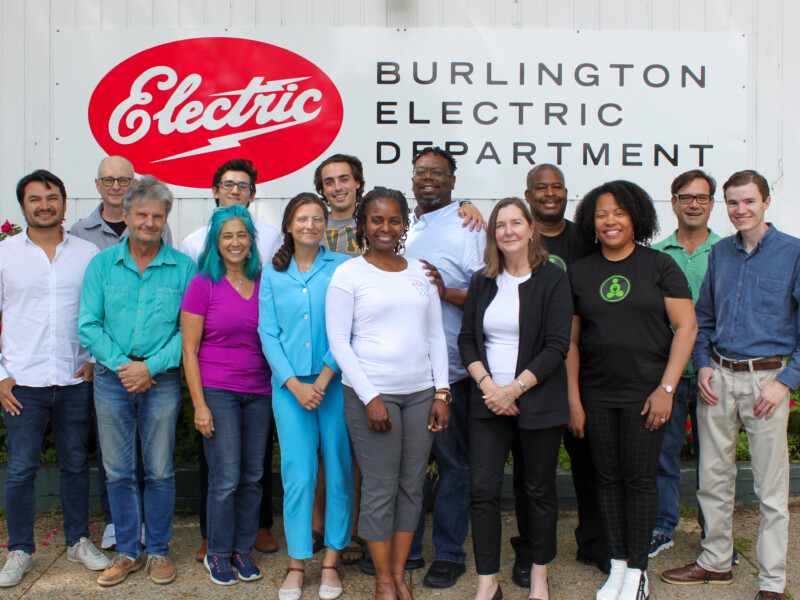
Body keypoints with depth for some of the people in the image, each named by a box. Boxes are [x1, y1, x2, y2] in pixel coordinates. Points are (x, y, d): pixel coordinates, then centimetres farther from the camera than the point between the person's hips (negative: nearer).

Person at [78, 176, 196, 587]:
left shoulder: (182, 267, 0)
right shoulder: (102, 264, 5)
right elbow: (88, 326, 1)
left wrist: (151, 367, -14)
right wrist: (122, 364, -11)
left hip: (161, 379, -2)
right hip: (112, 378, 2)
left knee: (160, 471, 5)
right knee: (118, 471, 8)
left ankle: (158, 551, 20)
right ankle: (127, 551, 22)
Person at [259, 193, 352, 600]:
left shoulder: (342, 267, 2)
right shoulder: (272, 274, 9)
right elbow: (268, 334, 5)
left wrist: (323, 379, -10)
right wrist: (295, 384, -6)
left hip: (335, 382, -1)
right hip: (290, 386, 1)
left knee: (339, 472, 4)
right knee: (298, 475, 1)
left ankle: (331, 560, 18)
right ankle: (297, 562, 14)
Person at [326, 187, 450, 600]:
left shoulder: (420, 272, 11)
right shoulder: (348, 274, -2)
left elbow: (436, 336, 12)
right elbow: (338, 342, -6)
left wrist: (441, 393, 4)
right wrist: (370, 398, -12)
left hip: (421, 393, 4)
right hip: (372, 394, -4)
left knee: (412, 486, 9)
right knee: (380, 489, 1)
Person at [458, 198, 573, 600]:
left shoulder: (552, 279, -4)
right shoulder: (482, 282, 8)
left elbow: (557, 345, -10)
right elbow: (467, 339, 7)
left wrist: (515, 388, -15)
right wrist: (487, 384, -8)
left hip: (538, 402, -3)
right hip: (488, 401, 3)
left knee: (539, 490, 9)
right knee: (483, 489, -2)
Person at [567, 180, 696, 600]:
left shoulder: (658, 265, 0)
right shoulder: (580, 272, 7)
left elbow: (686, 327, -4)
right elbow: (570, 340, 8)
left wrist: (666, 388, -10)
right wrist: (573, 399, 2)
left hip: (645, 392, -3)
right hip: (596, 394, 3)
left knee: (640, 479, 2)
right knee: (607, 477, 9)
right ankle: (617, 565, 22)